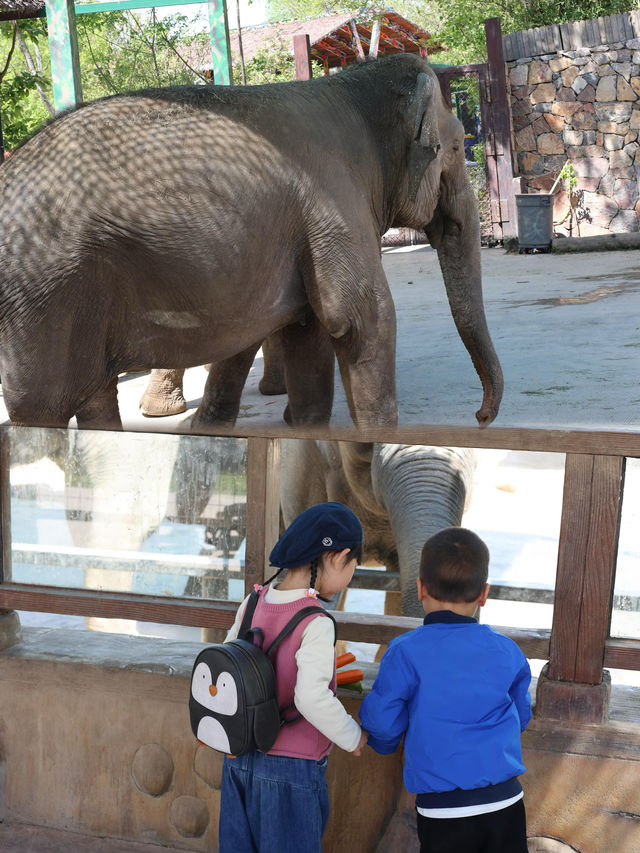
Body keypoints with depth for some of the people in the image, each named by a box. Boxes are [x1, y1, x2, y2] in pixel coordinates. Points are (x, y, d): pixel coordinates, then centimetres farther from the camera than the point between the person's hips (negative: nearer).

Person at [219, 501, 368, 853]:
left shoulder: (253, 604, -3)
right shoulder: (316, 625, -23)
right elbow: (312, 698, -31)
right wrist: (352, 737, -14)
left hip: (239, 762, 6)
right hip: (291, 771, -6)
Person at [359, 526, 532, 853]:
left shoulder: (405, 652, -11)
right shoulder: (507, 651, 1)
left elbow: (382, 722, -5)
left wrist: (384, 742, 19)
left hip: (444, 812, -3)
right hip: (507, 803, 3)